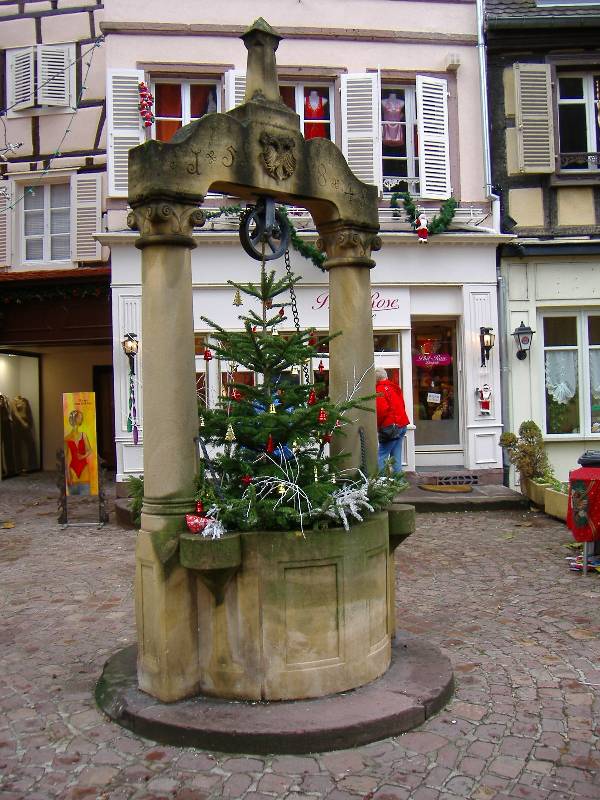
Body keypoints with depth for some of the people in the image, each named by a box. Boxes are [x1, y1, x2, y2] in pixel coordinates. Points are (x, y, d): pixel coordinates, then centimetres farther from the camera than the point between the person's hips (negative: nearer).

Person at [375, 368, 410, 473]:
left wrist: (378, 426, -6)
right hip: (402, 424, 9)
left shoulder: (380, 390, -10)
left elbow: (381, 410, -19)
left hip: (391, 426, -9)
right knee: (396, 456, 13)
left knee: (381, 456, -8)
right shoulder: (395, 387, 17)